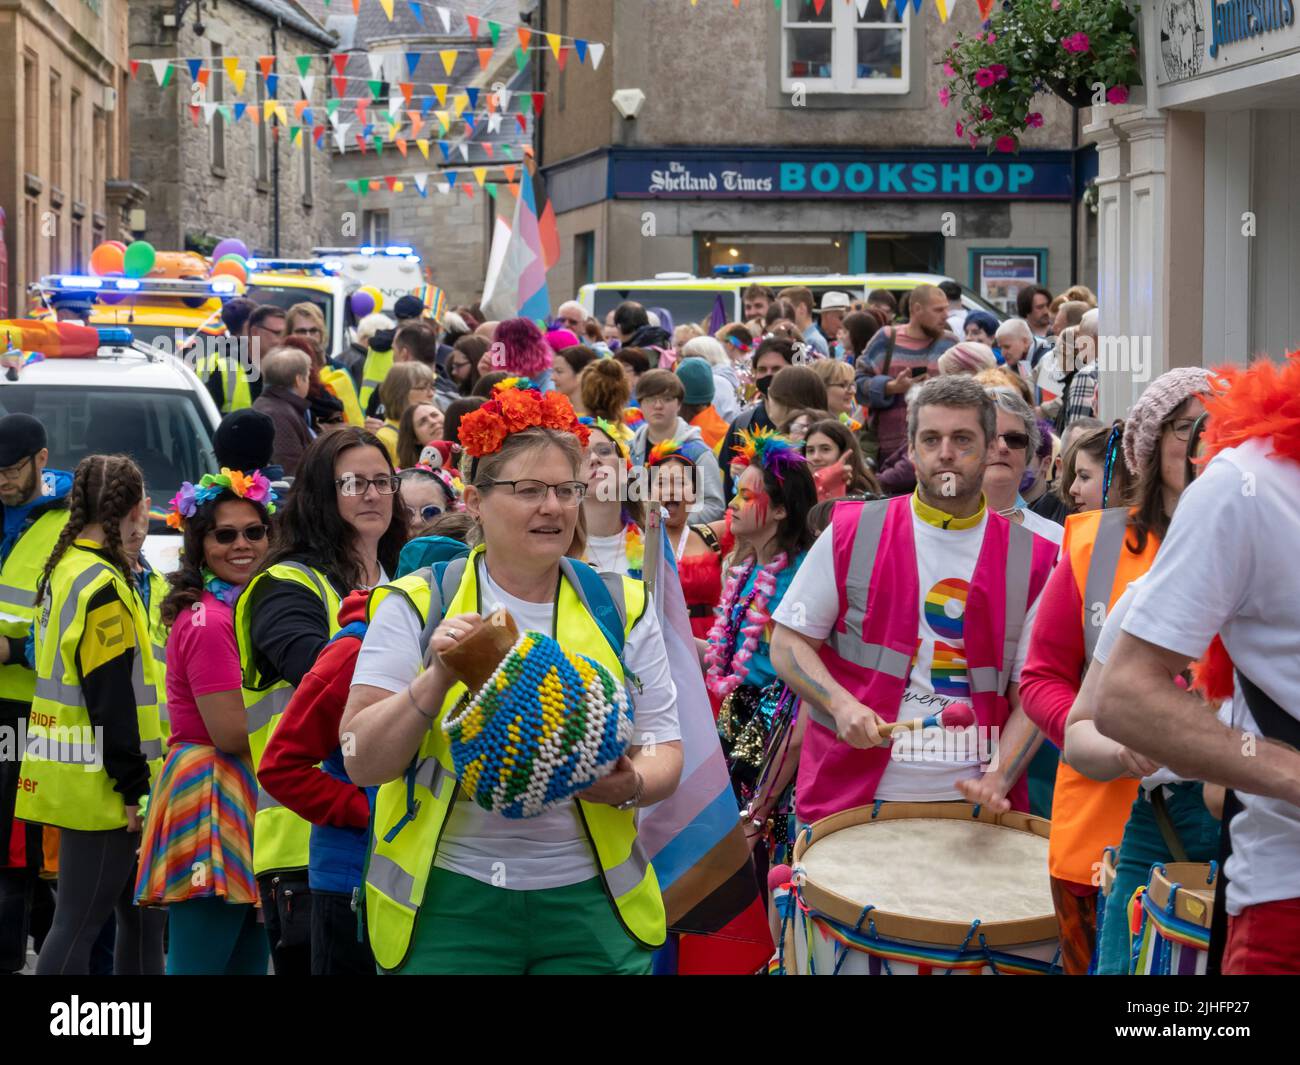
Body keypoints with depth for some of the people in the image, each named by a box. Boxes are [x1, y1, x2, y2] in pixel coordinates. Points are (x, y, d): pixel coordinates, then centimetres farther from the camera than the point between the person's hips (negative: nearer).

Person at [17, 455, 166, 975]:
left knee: (141, 915, 15)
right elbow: (112, 700, -20)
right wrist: (133, 787, -16)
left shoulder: (63, 568, 12)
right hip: (99, 790, -10)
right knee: (78, 924, -5)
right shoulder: (102, 585, -18)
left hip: (70, 776, 10)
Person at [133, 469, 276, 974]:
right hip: (213, 793, -10)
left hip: (245, 798, 10)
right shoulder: (208, 621, -15)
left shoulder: (247, 607, 15)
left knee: (249, 958, 14)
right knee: (200, 962, -7)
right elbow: (230, 732, -20)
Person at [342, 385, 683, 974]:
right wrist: (438, 678, -22)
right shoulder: (416, 605, -1)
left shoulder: (621, 608, 5)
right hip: (449, 900, -2)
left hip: (590, 902, 2)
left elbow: (664, 754, 5)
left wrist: (629, 785, -17)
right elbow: (363, 763, -7)